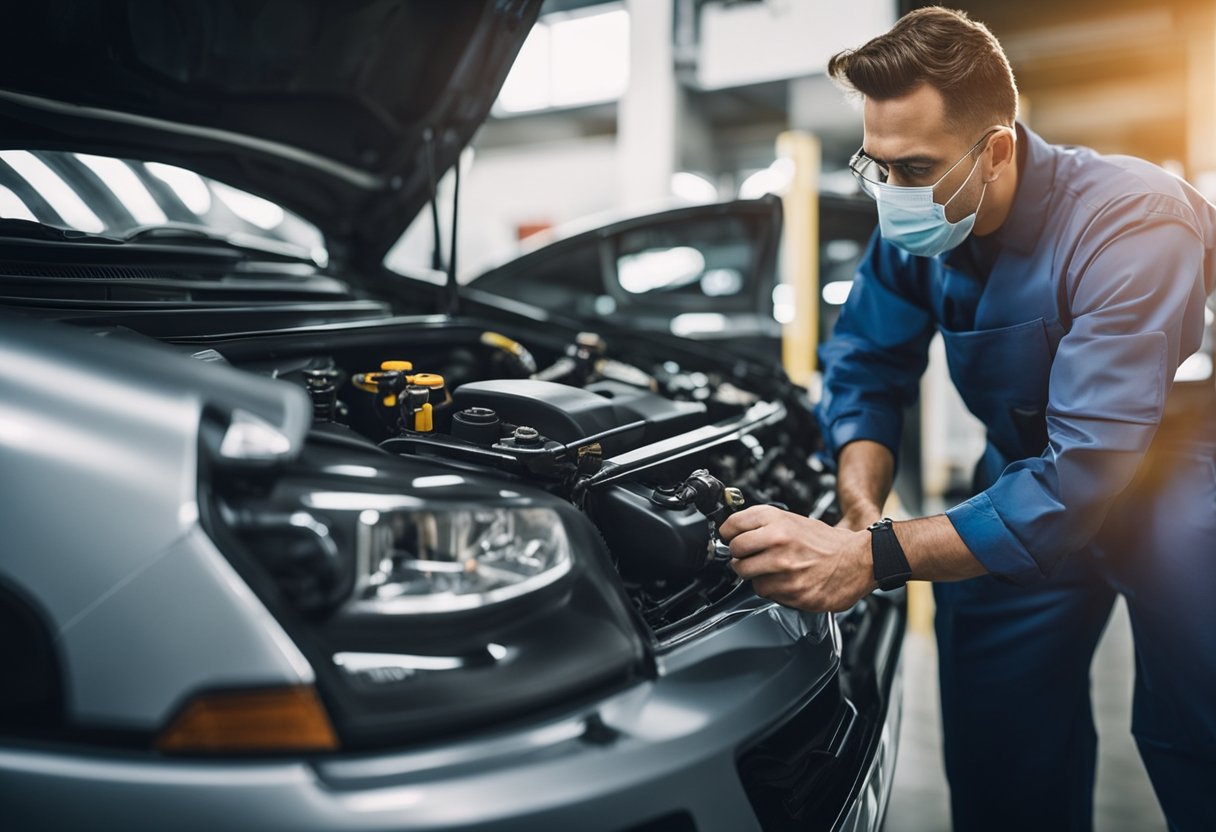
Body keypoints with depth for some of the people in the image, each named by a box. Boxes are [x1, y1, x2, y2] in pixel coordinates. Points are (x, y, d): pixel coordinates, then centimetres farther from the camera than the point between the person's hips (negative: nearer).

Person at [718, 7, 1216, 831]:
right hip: (1033, 471, 5)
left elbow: (1085, 479, -37)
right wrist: (862, 510, -19)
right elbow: (867, 364, 0)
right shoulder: (916, 227, -12)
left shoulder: (1129, 223, -30)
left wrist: (872, 557, -42)